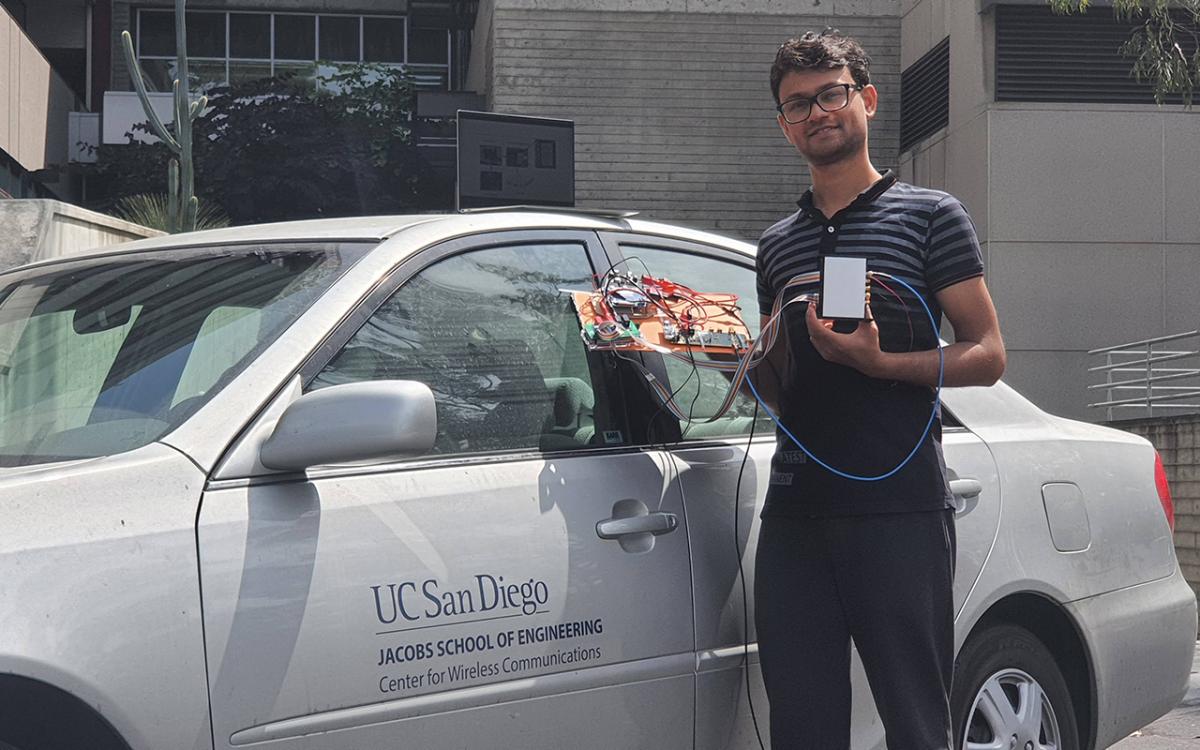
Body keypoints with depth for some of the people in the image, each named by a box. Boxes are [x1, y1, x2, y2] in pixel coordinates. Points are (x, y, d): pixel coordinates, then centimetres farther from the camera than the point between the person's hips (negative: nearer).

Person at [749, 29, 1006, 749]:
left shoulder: (929, 215, 6)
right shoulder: (776, 245, 21)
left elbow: (987, 355, 0)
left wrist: (879, 363, -15)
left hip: (900, 508, -4)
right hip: (794, 513, 5)